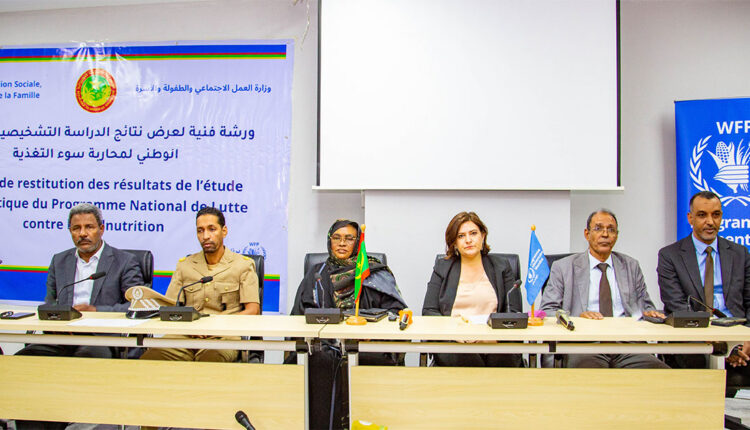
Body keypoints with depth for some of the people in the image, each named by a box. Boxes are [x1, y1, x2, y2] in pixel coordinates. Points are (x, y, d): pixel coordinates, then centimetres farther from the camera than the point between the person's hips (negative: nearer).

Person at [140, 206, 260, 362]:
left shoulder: (243, 265, 10)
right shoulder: (184, 265, 20)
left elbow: (252, 310, 1)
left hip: (222, 337, -3)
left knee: (211, 359, -39)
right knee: (148, 359, -27)